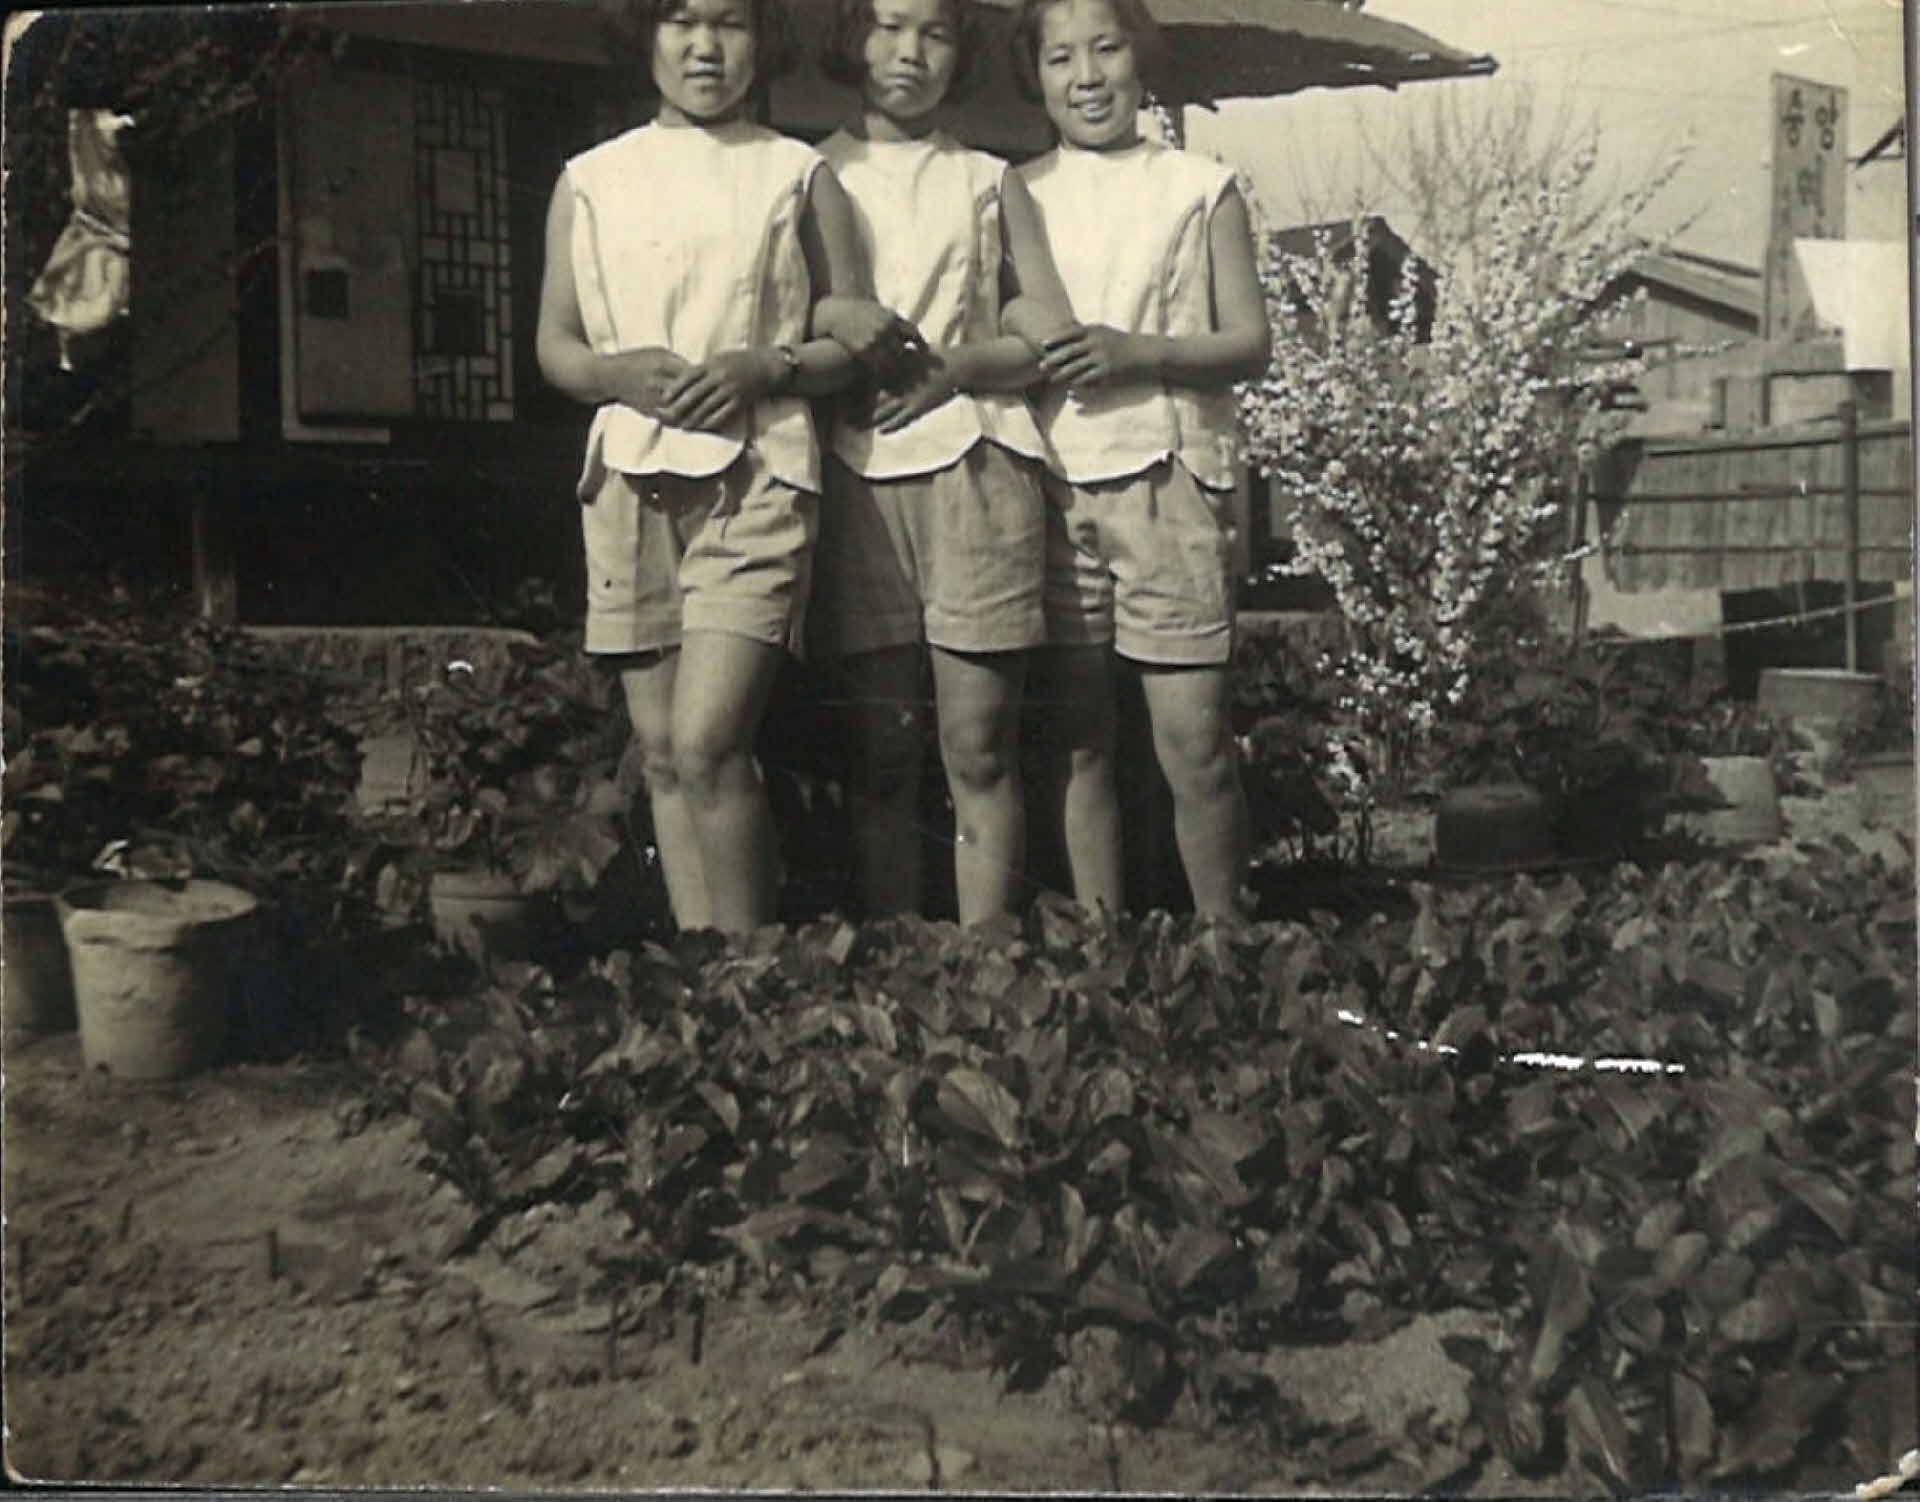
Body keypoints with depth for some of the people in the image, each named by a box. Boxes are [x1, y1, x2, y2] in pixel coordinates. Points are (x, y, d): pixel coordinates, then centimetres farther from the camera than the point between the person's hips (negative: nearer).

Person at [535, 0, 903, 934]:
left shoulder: (797, 175, 9)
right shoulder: (592, 180, 13)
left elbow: (856, 338, 8)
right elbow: (554, 344, 13)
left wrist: (767, 368, -12)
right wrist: (619, 373, -9)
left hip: (756, 474, -3)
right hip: (630, 476, 3)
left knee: (707, 742, -17)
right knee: (660, 752, 4)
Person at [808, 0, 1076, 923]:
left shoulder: (989, 182, 16)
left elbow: (1051, 335, 8)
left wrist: (950, 366, -8)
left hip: (975, 469, 0)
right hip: (859, 473, 0)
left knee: (978, 742, -4)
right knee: (881, 748, 0)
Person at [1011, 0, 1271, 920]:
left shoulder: (1199, 190, 7)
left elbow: (1249, 345, 3)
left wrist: (1139, 353, -12)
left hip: (1169, 479, -2)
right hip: (1051, 485, 2)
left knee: (1193, 737, -4)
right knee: (1076, 735, 5)